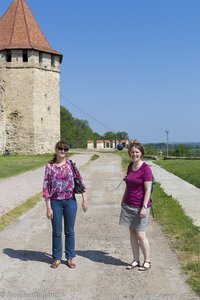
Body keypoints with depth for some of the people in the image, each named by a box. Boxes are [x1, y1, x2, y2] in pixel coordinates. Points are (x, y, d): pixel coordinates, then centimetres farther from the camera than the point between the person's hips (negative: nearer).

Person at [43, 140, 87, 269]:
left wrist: (85, 200, -1)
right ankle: (57, 258, 27)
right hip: (55, 202, -1)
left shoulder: (71, 164, -1)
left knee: (70, 231, 11)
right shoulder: (50, 166, -4)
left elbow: (81, 181, 3)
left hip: (70, 201, 1)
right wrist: (48, 207, -7)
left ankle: (70, 257, 26)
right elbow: (46, 187, -4)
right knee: (57, 232, 10)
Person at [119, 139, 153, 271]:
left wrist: (144, 207, -19)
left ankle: (147, 261, 17)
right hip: (128, 205, 7)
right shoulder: (130, 166, 8)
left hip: (140, 206, -7)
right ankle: (136, 260, 22)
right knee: (132, 232, 11)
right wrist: (123, 199, 22)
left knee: (140, 235, 0)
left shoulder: (145, 169, -14)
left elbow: (148, 189, -16)